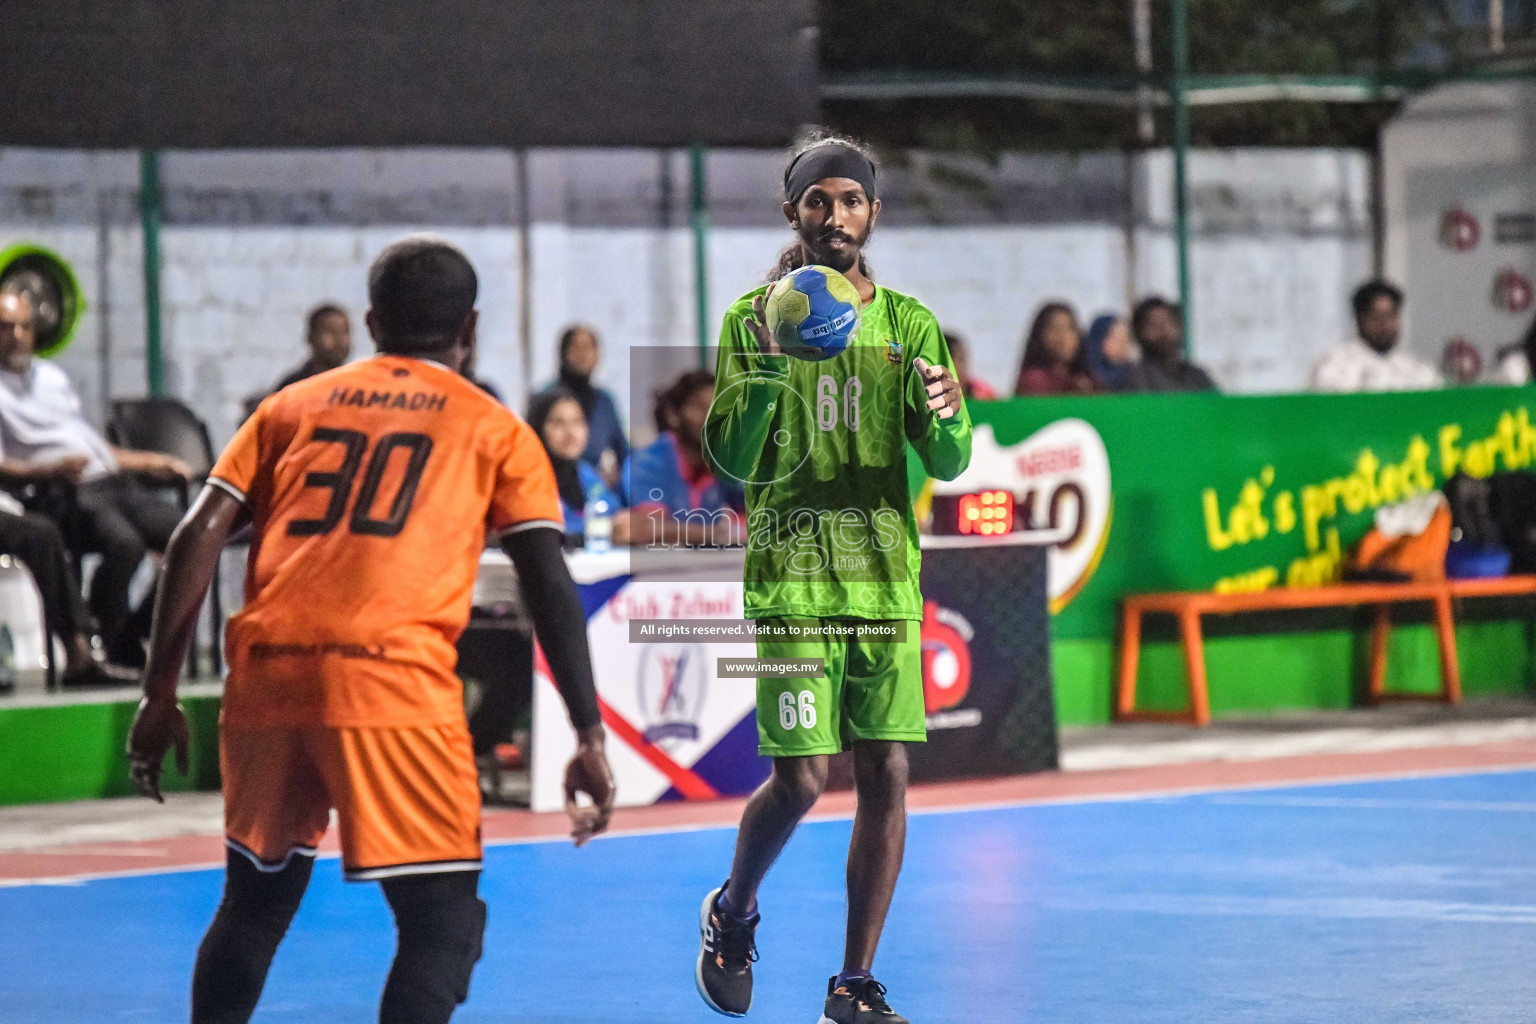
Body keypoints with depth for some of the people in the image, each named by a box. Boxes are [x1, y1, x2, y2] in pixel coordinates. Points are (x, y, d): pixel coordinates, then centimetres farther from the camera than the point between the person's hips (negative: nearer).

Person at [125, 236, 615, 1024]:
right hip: (391, 678, -4)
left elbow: (197, 537, 11)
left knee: (257, 897, 23)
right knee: (443, 914, 0)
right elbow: (550, 587, 6)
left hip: (265, 674, 4)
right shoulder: (493, 428, 15)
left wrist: (160, 694, 13)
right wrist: (589, 737, 7)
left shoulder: (291, 406, 22)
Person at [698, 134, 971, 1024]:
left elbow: (950, 467, 4)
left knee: (887, 773, -3)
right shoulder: (754, 319, 2)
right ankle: (733, 913, 22)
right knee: (803, 777, -8)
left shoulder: (909, 324, 10)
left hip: (887, 578, 3)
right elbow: (733, 462, -6)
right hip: (791, 576, -3)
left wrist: (948, 420, -18)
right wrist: (769, 365, -20)